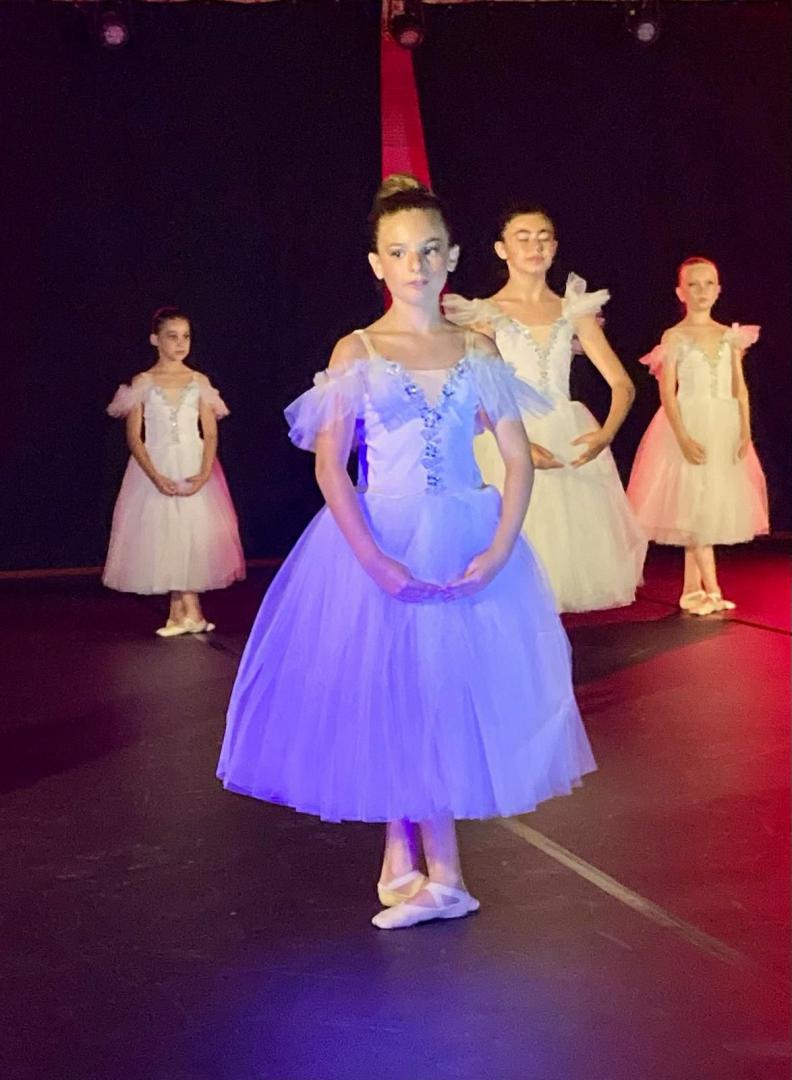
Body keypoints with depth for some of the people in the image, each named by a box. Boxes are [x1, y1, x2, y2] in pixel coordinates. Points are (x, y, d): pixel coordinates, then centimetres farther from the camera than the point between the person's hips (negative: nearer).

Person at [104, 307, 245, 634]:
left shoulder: (199, 382, 4)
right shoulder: (143, 383, 0)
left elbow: (211, 434, 2)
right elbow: (134, 437, -3)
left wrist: (205, 473, -13)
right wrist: (155, 477, -15)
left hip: (194, 472, 1)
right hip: (155, 470, -1)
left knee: (194, 535, -2)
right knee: (163, 537, -1)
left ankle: (183, 613, 9)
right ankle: (187, 613, 9)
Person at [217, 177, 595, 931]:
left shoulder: (476, 351, 6)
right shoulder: (357, 352, 0)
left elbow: (518, 458, 3)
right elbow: (329, 466, -6)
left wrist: (499, 549, -11)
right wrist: (374, 559, -17)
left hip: (468, 543, 2)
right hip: (381, 542, -2)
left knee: (453, 693, 5)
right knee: (394, 697, 0)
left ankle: (406, 860, 21)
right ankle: (437, 874, 12)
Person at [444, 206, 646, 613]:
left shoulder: (574, 312, 9)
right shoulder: (486, 315, 1)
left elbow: (622, 384, 5)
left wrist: (606, 433, -15)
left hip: (570, 440, 3)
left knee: (575, 547, 3)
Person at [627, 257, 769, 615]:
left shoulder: (729, 336, 9)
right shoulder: (674, 337, -2)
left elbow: (740, 388, 7)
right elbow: (667, 393, -7)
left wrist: (745, 431, -4)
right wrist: (683, 437, -17)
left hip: (725, 428, 4)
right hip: (690, 426, -4)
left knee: (716, 505, 5)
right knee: (696, 506, -5)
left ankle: (692, 588, 12)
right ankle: (712, 589, -2)